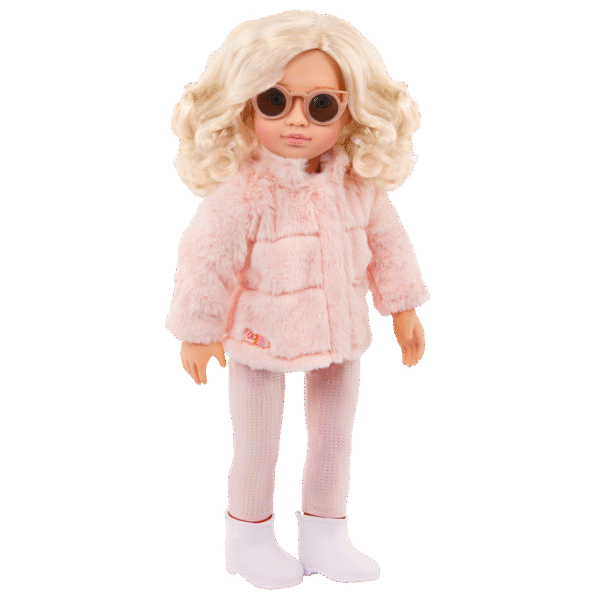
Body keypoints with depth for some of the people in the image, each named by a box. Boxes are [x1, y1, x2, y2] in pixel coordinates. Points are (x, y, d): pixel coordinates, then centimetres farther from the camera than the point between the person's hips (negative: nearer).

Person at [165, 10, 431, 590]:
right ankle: (249, 539, 36)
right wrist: (198, 333, -7)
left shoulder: (360, 183, -8)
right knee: (257, 450, 11)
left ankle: (324, 537, 39)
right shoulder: (241, 191, -24)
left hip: (340, 336, 5)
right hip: (260, 342, -5)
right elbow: (206, 260, -15)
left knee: (334, 440, 18)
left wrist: (403, 307, 11)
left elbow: (387, 242, 6)